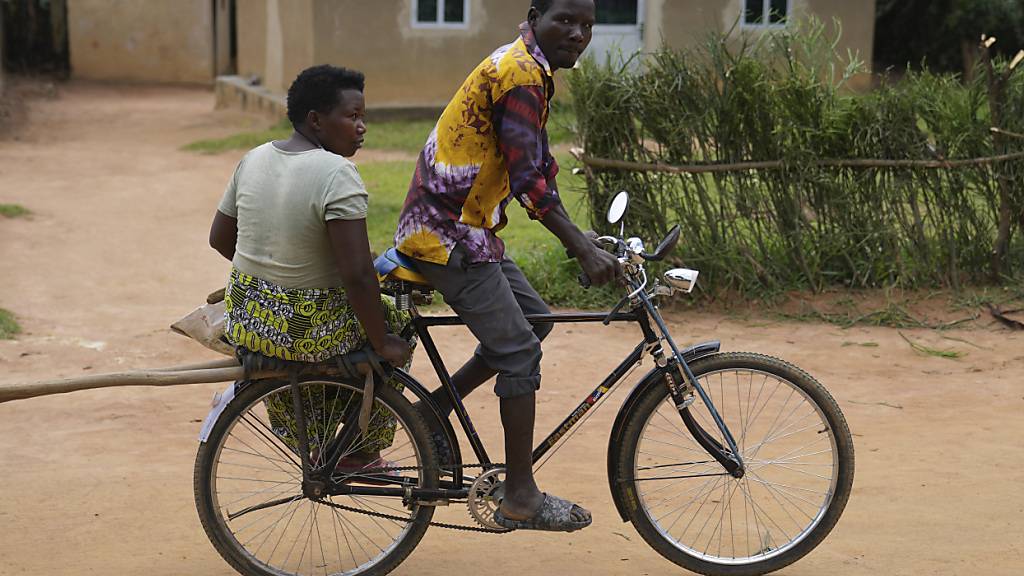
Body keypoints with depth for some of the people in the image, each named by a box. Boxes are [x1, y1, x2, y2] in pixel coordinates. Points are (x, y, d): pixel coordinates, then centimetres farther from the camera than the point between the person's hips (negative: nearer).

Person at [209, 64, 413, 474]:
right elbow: (358, 276, -24)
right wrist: (383, 343, -12)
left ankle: (309, 444, 39)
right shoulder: (336, 173, -20)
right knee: (394, 323, 20)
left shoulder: (254, 159, 3)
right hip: (308, 334, -7)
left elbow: (219, 238, 13)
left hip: (243, 319, 7)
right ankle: (362, 452, 27)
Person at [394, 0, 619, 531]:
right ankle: (520, 498, 1)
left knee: (534, 319, 16)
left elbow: (541, 165, 19)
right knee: (520, 352, -6)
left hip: (466, 230, 10)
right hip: (448, 234, -10)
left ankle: (430, 413, 19)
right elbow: (528, 180, -26)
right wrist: (584, 250, -27)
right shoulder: (519, 73, -18)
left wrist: (583, 241, 16)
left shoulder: (533, 73, 14)